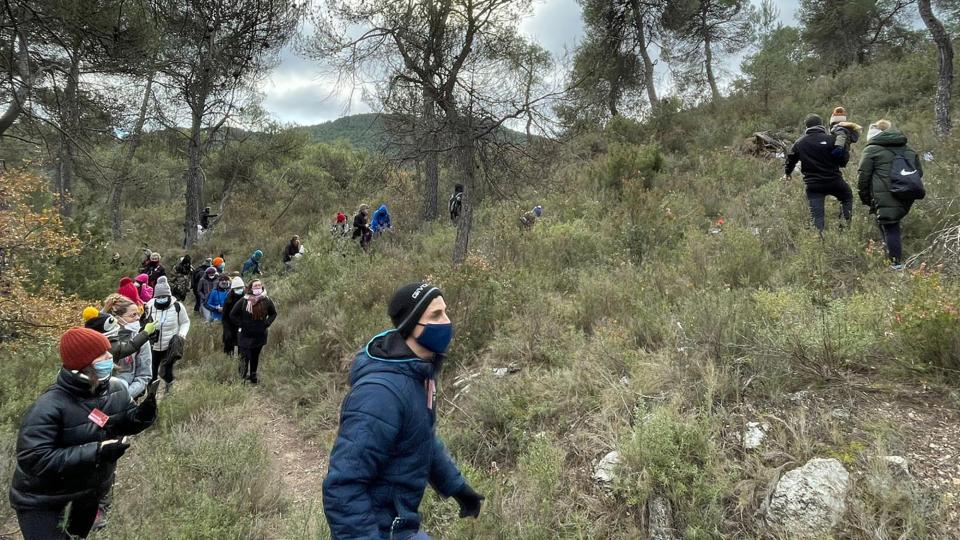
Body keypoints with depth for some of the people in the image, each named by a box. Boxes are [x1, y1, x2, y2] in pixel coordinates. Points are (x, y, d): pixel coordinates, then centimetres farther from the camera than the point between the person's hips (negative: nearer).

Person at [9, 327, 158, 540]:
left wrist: (144, 412, -22)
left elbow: (126, 423, 3)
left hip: (94, 489, 7)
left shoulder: (117, 389, -10)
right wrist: (96, 452, -40)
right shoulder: (48, 407, -31)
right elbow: (33, 459, -35)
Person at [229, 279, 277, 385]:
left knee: (255, 357, 14)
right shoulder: (244, 301, -9)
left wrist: (267, 323, 1)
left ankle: (253, 377, 26)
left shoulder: (266, 301, -1)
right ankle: (243, 375, 4)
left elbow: (273, 313, 14)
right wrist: (240, 324, -7)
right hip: (245, 335, -3)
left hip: (260, 335, 3)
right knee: (245, 356, -6)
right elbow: (232, 314, 0)